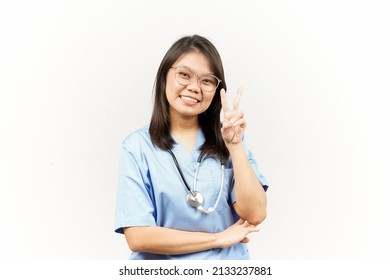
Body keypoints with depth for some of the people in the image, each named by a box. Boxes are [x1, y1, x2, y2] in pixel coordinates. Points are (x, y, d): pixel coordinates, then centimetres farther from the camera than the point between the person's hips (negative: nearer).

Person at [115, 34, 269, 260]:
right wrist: (218, 239, -7)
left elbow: (255, 215, -4)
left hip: (228, 264, 1)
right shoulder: (138, 146, -2)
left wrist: (235, 144, -11)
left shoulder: (227, 138, 5)